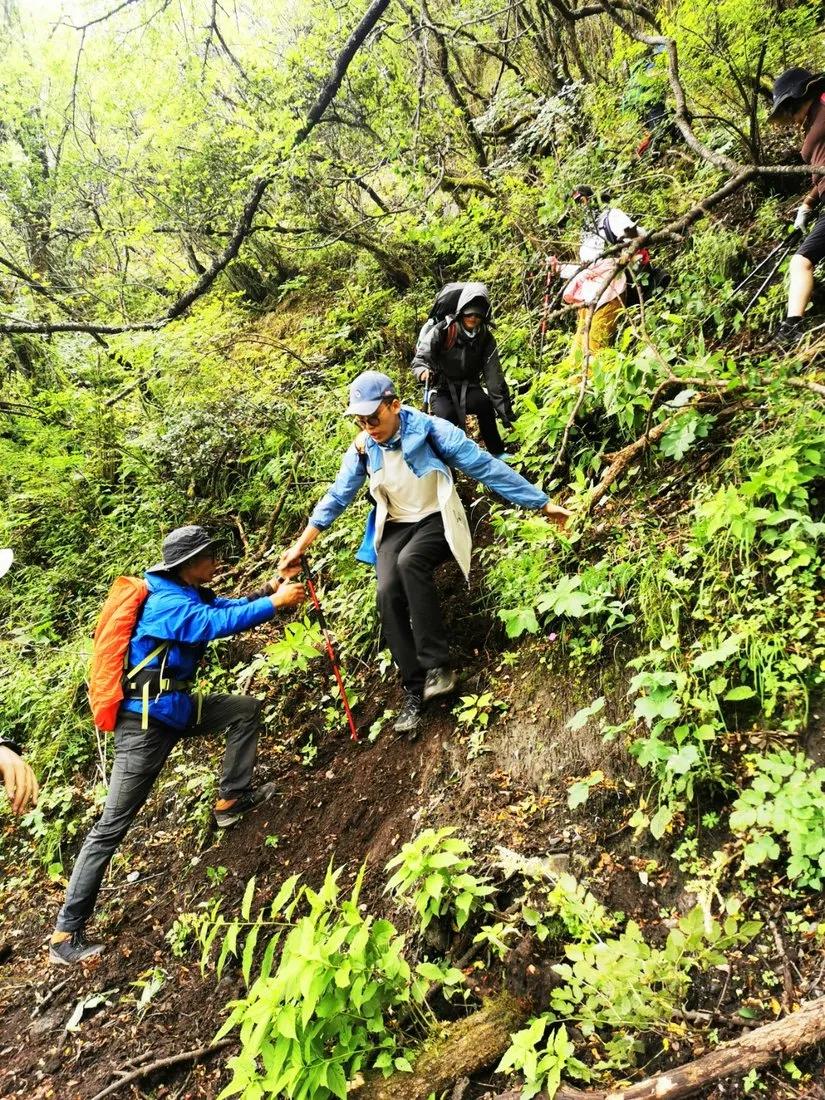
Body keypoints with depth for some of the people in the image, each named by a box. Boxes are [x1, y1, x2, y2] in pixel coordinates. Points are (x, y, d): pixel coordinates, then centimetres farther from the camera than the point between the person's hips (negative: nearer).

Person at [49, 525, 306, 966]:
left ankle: (231, 799, 19)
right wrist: (276, 603, -27)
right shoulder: (166, 603, -20)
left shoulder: (189, 594, 9)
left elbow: (227, 606, 10)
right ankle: (66, 934, 0)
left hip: (176, 709, 9)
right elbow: (220, 623, -31)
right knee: (112, 825, -7)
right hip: (146, 719, -9)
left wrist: (267, 589, -6)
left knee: (246, 708, 12)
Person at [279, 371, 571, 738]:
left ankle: (437, 666, -27)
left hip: (437, 521, -4)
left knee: (410, 561, -36)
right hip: (396, 527, 4)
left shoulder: (429, 429, -17)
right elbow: (336, 498, 4)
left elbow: (485, 467, -16)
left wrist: (542, 503, -15)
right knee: (388, 594, -23)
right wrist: (300, 545, 0)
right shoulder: (363, 447, -4)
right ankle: (415, 690, -13)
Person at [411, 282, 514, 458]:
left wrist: (504, 409, -7)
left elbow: (494, 376, -3)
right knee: (447, 418, -35)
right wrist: (424, 372, -37)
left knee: (485, 404, -32)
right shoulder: (442, 331, -13)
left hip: (468, 388, 2)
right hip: (442, 389, -2)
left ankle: (497, 453, -15)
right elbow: (420, 358, -11)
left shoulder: (486, 339, -4)